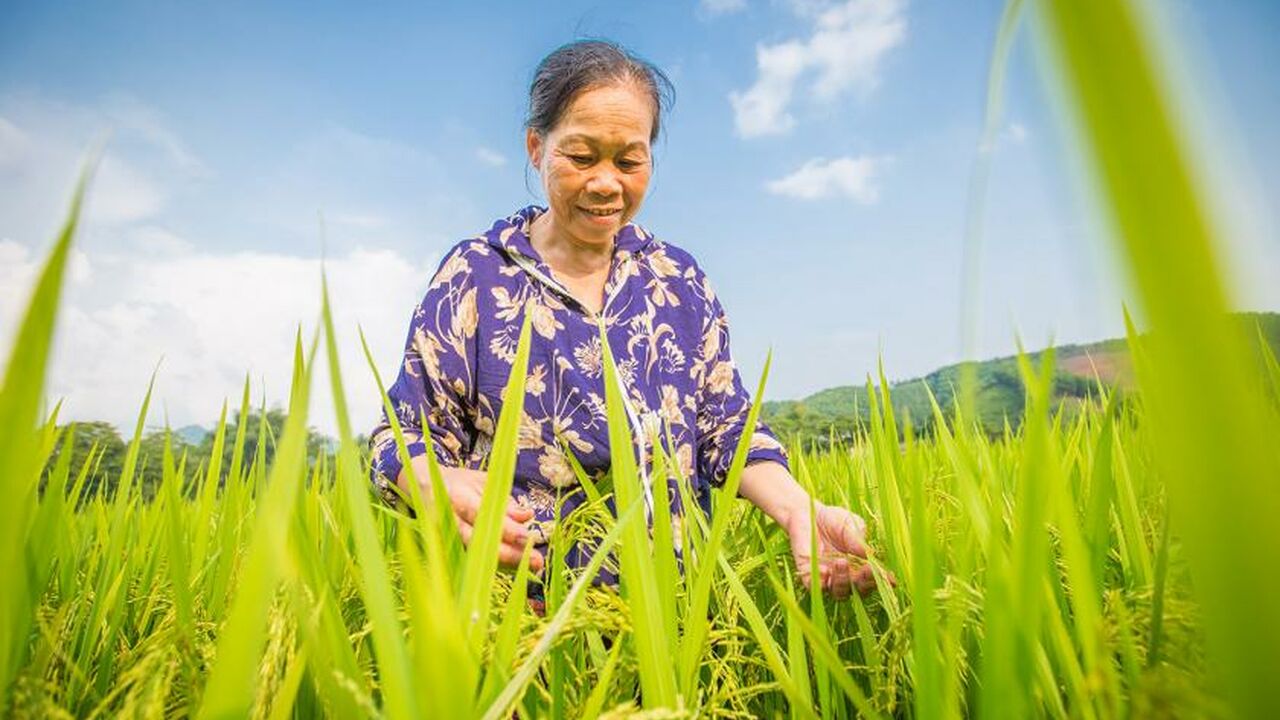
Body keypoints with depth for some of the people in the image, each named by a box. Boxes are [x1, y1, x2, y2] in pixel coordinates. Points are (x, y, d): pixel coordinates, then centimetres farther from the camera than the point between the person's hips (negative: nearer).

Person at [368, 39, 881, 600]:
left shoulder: (680, 279, 7)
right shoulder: (474, 274, -1)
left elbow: (728, 427, 5)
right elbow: (405, 435, -1)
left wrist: (797, 505, -15)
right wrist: (444, 488, -25)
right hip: (521, 591, -2)